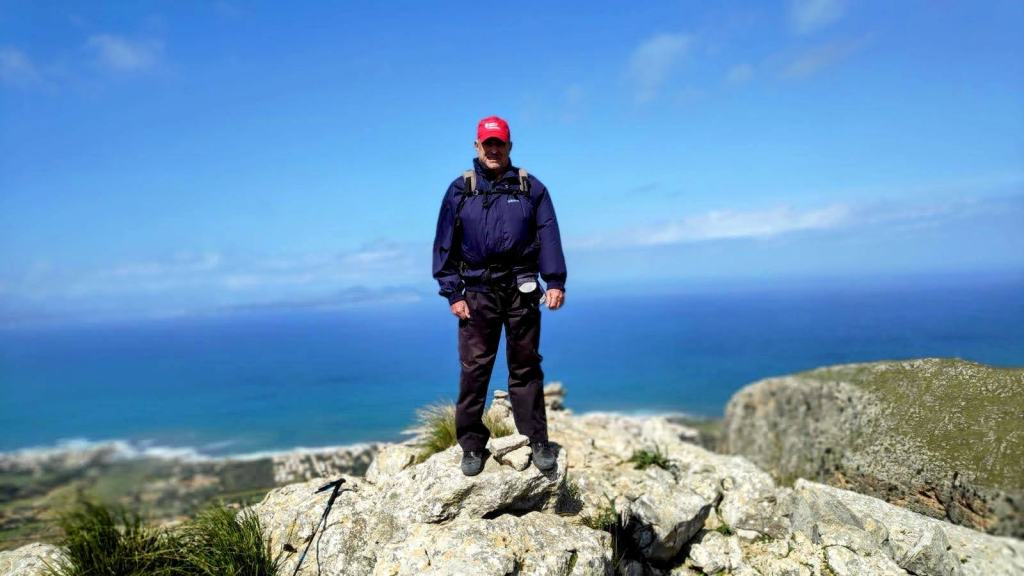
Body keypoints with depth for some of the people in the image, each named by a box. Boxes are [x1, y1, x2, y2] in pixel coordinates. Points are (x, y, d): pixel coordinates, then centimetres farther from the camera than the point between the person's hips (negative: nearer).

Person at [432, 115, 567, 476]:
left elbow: (548, 236, 2)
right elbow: (444, 244, 5)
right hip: (477, 292, 0)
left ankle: (537, 441, 16)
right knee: (474, 369, 0)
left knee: (525, 368, 7)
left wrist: (555, 282, -8)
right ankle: (472, 445, 12)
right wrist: (453, 293, -2)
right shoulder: (460, 190, 8)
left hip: (521, 290, 0)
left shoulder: (530, 187, 8)